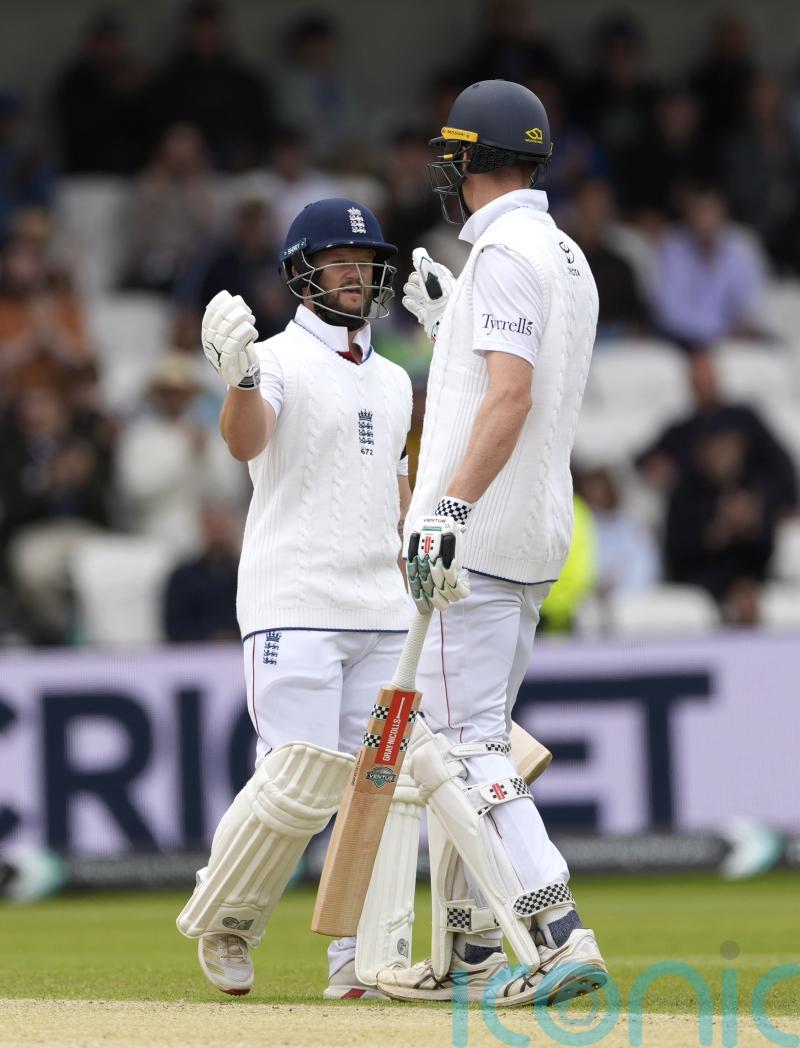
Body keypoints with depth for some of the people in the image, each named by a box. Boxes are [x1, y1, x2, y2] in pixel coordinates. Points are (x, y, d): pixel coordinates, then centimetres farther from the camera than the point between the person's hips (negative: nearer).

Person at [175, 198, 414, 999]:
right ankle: (222, 920, 8)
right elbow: (246, 439, -26)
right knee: (299, 782, -13)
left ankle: (360, 962, 4)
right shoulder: (279, 361, -5)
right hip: (293, 606, -7)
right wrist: (240, 380, -47)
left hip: (380, 613, 7)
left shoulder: (392, 382, 18)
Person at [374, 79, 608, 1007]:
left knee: (459, 746, -13)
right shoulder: (569, 258, 18)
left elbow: (510, 395, -24)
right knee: (463, 739, 17)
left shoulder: (505, 252, -13)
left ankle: (557, 938, -23)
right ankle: (465, 955, 20)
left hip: (477, 538, -10)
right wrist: (445, 321, 26)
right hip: (536, 543, 10)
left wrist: (450, 509, -30)